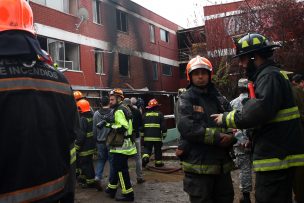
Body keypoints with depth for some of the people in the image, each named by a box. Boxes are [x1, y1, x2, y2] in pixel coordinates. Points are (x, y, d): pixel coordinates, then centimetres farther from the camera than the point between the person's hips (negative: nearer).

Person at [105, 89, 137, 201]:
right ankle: (112, 188, 32)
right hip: (124, 144, 10)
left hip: (121, 146, -10)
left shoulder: (119, 111, -16)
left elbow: (122, 127, -27)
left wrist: (110, 125, -17)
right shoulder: (124, 109, 15)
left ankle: (128, 194, 2)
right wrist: (112, 124, 11)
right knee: (117, 167, 20)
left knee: (121, 169, -4)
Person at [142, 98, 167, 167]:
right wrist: (164, 134, 9)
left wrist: (142, 135, 14)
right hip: (157, 136, -1)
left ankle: (145, 157, -12)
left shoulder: (145, 114, 5)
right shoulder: (160, 114, -1)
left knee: (147, 148, 12)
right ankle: (158, 162, 18)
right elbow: (163, 125, -1)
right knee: (158, 149, 11)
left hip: (147, 136, 1)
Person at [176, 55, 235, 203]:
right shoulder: (186, 99, -3)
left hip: (222, 163, 6)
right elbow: (187, 128, -18)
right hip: (198, 163, -6)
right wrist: (218, 137, -17)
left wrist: (229, 138, -16)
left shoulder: (219, 99, 15)